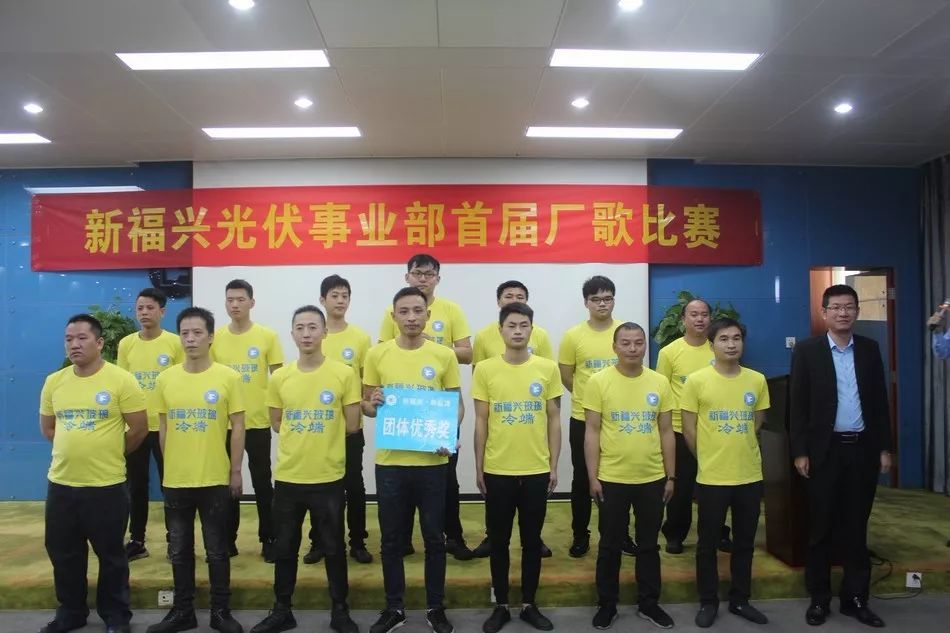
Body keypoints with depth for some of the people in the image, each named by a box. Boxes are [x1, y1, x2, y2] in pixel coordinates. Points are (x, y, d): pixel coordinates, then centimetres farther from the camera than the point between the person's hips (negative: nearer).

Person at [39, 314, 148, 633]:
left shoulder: (121, 380, -11)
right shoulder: (54, 382, 4)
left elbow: (139, 428, -7)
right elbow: (47, 428, 16)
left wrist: (110, 454, 5)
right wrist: (74, 450, 11)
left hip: (106, 485, -4)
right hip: (60, 483, 5)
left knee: (110, 554, 9)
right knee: (63, 553, 17)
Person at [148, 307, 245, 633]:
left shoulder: (228, 377, -7)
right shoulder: (166, 379, 2)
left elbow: (237, 427, -2)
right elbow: (163, 427, 10)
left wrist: (235, 471, -2)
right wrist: (168, 466, 10)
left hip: (215, 479, -3)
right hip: (175, 480, 3)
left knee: (217, 550, 8)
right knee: (179, 550, 14)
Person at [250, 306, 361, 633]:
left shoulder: (344, 374, -8)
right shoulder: (279, 378, 0)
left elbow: (352, 425, -3)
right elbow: (277, 424, 12)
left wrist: (305, 426, 5)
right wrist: (307, 434, 5)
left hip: (329, 477, -2)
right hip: (287, 476, 3)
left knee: (333, 547, 10)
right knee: (284, 547, 15)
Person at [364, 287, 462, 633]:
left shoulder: (444, 355, -2)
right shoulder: (377, 354, -1)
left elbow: (457, 404, 4)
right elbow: (365, 404, 8)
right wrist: (371, 404, -16)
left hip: (431, 460, 0)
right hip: (390, 461, 1)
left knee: (435, 538, 10)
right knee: (392, 539, 12)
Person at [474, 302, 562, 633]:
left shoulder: (548, 368, -1)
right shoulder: (485, 369, -2)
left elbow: (554, 420, 4)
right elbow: (481, 422, 1)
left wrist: (554, 465, 2)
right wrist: (479, 467, 1)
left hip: (537, 471, 1)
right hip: (497, 470, 0)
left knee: (532, 540, 12)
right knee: (499, 540, 11)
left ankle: (529, 604, 29)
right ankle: (500, 605, 27)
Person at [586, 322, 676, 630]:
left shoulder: (660, 382, 1)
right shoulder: (598, 382, -7)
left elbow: (666, 432, 6)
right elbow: (592, 432, -5)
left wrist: (671, 476, 6)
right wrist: (592, 477, -8)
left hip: (652, 479, 3)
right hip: (612, 479, -2)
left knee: (648, 544, 16)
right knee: (610, 545, 10)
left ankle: (648, 603, 32)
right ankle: (607, 604, 26)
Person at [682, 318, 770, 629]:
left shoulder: (757, 380, 1)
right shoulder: (696, 381, -9)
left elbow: (756, 423, 13)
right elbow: (689, 429, -4)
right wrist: (709, 459, 4)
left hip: (750, 476, 3)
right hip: (712, 477, -3)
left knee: (745, 542, 15)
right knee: (708, 542, 9)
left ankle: (740, 599, 32)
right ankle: (708, 602, 25)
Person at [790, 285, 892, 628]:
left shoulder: (870, 349, 6)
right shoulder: (807, 350, -4)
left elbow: (880, 401, 9)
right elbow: (797, 405, -5)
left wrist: (885, 447, 5)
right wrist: (800, 452, -9)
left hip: (863, 448, 3)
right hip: (824, 450, -3)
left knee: (856, 526, 11)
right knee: (820, 527, 7)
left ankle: (855, 597, 23)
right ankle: (819, 598, 18)